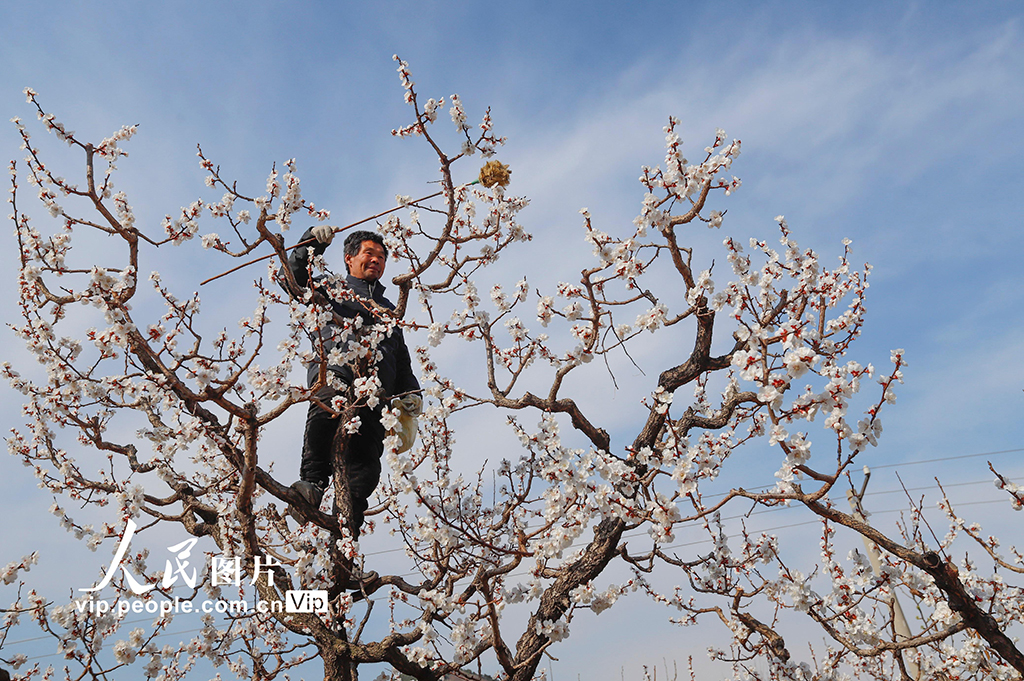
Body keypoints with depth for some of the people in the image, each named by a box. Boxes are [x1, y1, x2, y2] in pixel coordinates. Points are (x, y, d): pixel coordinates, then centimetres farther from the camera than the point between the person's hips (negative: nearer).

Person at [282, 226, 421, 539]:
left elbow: (402, 363, 35)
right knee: (329, 402, -38)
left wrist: (411, 392, 17)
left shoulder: (389, 311, 39)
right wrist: (312, 244, 1)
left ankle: (347, 526, -17)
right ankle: (313, 482, -33)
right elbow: (293, 276, 13)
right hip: (333, 367, -3)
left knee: (366, 456, -15)